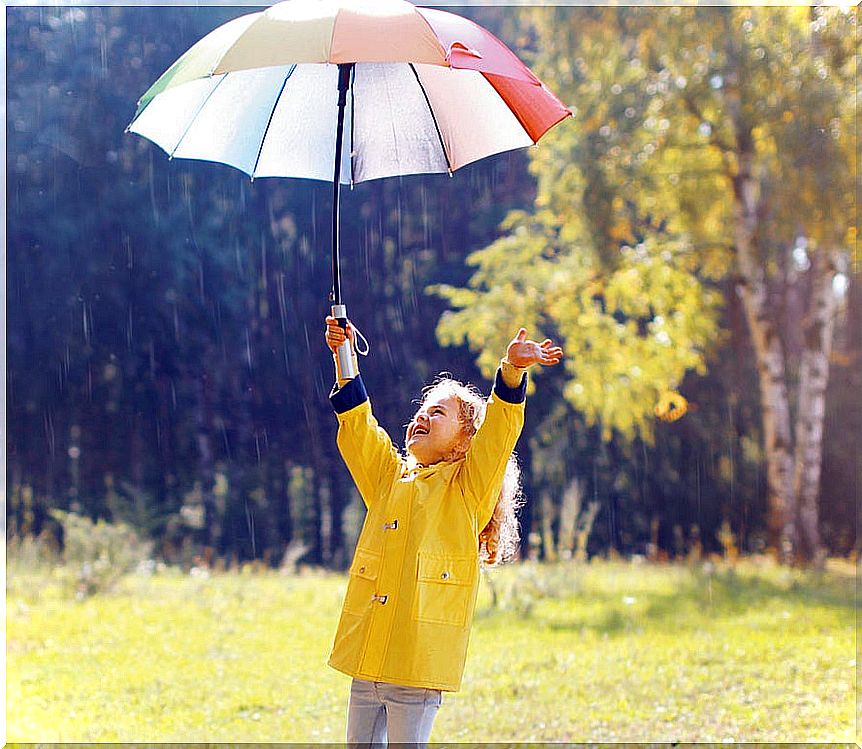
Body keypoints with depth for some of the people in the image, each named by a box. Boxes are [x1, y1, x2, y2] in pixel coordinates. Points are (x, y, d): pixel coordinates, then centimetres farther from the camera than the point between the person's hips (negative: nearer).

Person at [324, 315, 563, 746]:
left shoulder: (468, 489, 4)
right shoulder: (389, 481, 18)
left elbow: (499, 431, -10)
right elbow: (356, 423, 14)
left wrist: (513, 370, -24)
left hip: (419, 664, -5)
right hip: (365, 660, 5)